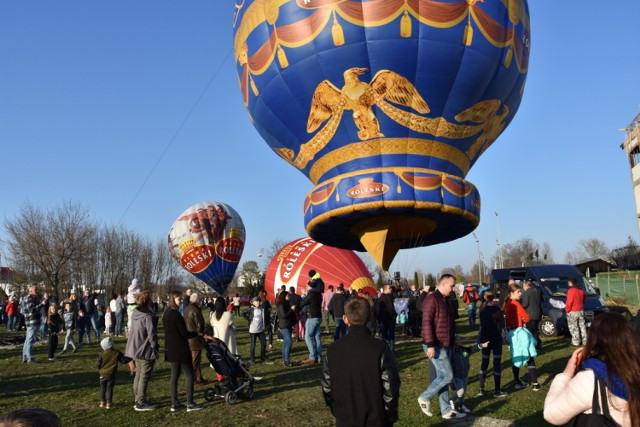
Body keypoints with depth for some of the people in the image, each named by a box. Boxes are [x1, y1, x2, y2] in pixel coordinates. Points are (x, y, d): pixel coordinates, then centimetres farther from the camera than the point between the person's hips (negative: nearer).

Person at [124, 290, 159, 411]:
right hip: (146, 351, -9)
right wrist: (155, 349, -9)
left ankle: (138, 400, 28)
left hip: (136, 350, 9)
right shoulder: (148, 317, -23)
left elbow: (132, 330, 14)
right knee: (144, 376, 0)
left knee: (138, 374, 18)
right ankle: (141, 403, 7)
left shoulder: (135, 314, 6)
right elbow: (152, 335, -22)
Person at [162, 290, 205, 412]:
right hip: (181, 350, -9)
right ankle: (190, 404, 4)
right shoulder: (176, 314, -20)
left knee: (174, 375, 13)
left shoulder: (166, 314, 9)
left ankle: (174, 403, 18)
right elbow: (184, 333, -19)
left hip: (171, 349, 9)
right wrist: (197, 334, -5)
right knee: (189, 375, 1)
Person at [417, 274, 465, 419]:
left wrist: (452, 341, 22)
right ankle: (425, 397, 9)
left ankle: (446, 410, 19)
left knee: (442, 377, 12)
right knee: (447, 376, -8)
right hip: (436, 346, -9)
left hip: (445, 345, 9)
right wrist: (430, 345, -23)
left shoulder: (444, 300, 15)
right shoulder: (432, 299, -15)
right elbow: (426, 322, -20)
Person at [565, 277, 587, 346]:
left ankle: (576, 342, 1)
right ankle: (584, 341, 18)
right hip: (581, 311, 8)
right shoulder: (581, 291, 9)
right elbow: (583, 301, 18)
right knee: (582, 326, 14)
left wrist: (567, 309, -7)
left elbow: (569, 302, -19)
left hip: (572, 312, -8)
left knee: (574, 328, 0)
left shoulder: (571, 290, -18)